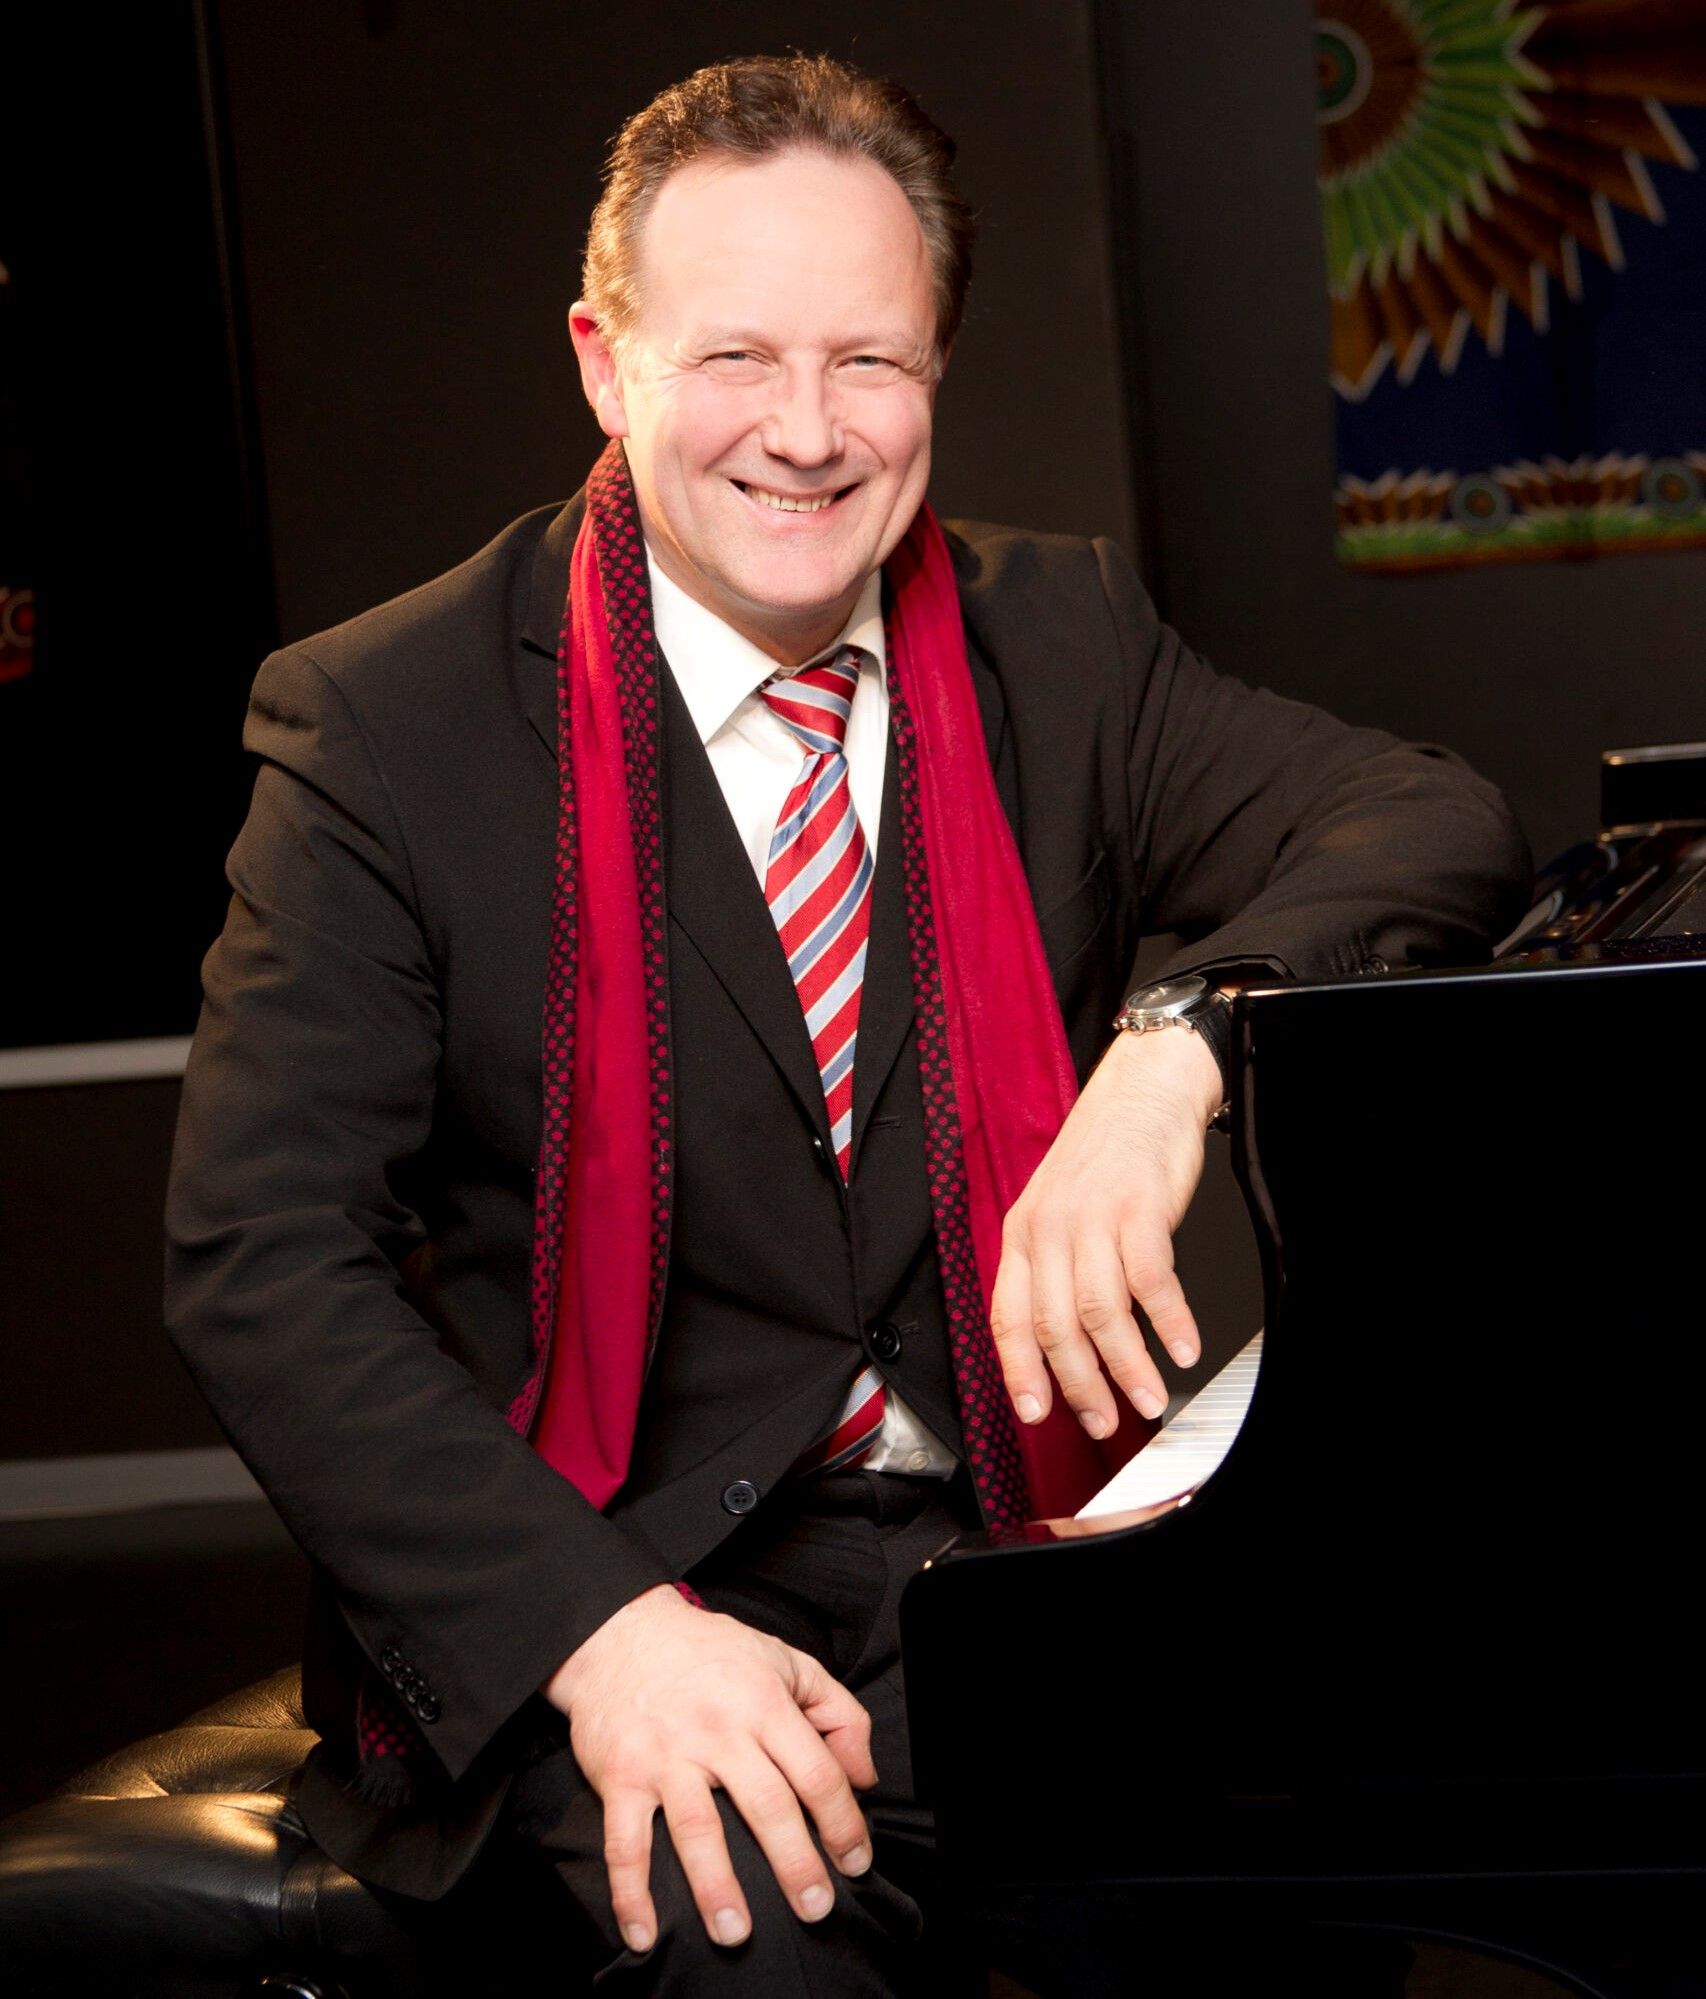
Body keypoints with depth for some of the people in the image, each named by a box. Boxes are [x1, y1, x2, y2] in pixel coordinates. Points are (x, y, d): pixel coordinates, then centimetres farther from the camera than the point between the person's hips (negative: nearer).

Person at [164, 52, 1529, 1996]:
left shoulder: (1061, 645, 7)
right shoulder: (385, 725, -4)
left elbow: (1439, 821, -6)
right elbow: (259, 1257, -10)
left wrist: (1181, 1050, -29)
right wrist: (595, 1622, -25)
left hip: (1012, 1536, 4)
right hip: (592, 1578, -3)